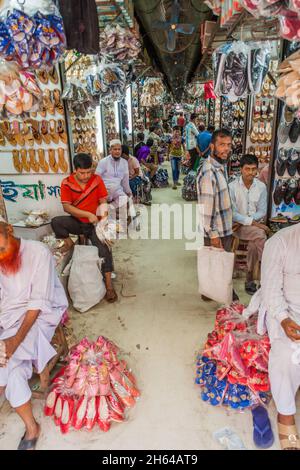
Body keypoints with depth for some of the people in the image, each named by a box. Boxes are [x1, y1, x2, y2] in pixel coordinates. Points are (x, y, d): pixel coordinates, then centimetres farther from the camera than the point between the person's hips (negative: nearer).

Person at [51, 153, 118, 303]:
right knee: (55, 222, -27)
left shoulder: (97, 180, -6)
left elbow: (103, 202, -1)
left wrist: (103, 218, -19)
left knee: (104, 249, -20)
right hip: (77, 222, 1)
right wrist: (88, 214, -22)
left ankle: (109, 285, -11)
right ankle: (69, 243, 1)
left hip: (94, 223, 0)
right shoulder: (67, 183, -9)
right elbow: (66, 207, -13)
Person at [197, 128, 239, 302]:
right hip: (215, 230, -8)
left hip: (226, 227, 8)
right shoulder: (209, 171, -24)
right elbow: (206, 206, -25)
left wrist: (230, 224, 17)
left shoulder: (222, 165, 6)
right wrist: (213, 234, -21)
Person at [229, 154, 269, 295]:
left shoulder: (261, 187, 1)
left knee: (254, 244, -27)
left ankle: (250, 279, -10)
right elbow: (232, 213, -13)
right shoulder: (232, 186, -10)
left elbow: (262, 212, 2)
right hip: (238, 225, -3)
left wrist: (243, 222, -12)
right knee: (260, 235, -30)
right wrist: (252, 222, -21)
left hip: (256, 223, 3)